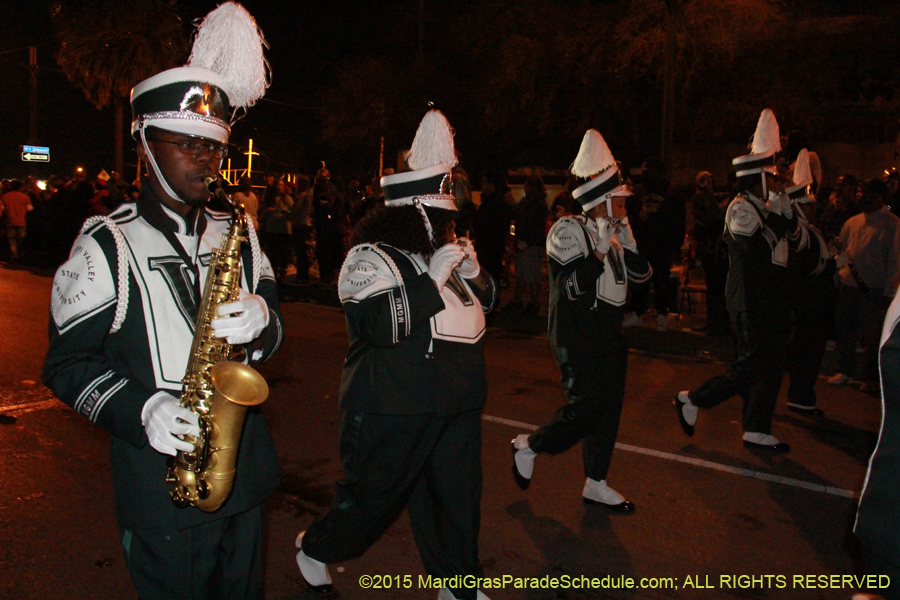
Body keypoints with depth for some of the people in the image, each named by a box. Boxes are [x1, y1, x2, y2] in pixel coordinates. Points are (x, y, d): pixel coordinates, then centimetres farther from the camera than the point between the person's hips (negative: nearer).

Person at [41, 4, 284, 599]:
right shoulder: (106, 245, -8)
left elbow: (275, 322, 10)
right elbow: (67, 364, -6)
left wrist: (261, 323, -14)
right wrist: (139, 409, -22)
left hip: (246, 471, 5)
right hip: (160, 487, -4)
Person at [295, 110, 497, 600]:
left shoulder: (441, 252, 13)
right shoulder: (372, 257, -12)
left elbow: (485, 302, 24)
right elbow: (380, 324, -26)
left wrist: (474, 274, 2)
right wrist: (434, 277, -24)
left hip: (456, 404, 7)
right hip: (394, 409, -7)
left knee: (457, 497, 14)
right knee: (375, 496, 7)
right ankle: (315, 547, 36)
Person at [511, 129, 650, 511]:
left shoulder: (615, 233, 10)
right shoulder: (569, 231, -11)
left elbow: (642, 273, 11)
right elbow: (572, 285, -18)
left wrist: (626, 242, 0)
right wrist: (601, 250, -23)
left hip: (610, 337, 8)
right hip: (577, 339, -8)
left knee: (608, 410, 9)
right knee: (585, 408, -10)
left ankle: (596, 484, 22)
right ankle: (528, 446, 15)